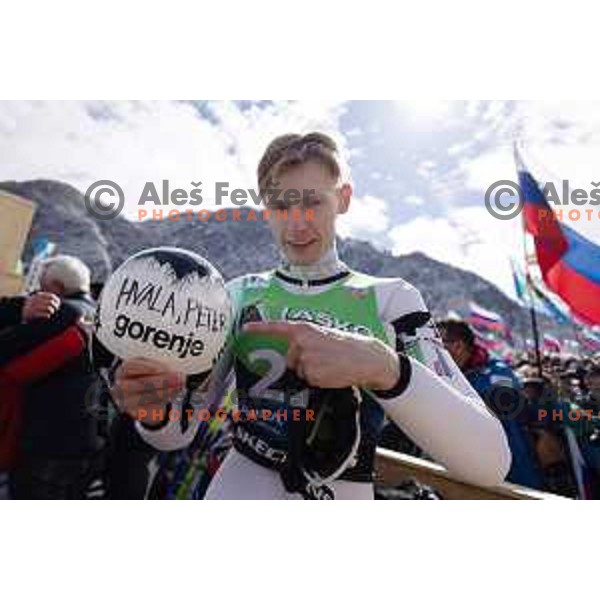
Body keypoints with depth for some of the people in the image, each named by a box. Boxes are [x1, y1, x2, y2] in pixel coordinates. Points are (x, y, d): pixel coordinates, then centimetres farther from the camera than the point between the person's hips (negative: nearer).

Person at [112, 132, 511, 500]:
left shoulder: (391, 298, -11)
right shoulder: (239, 295, -6)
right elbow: (178, 432, -4)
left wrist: (383, 367, -36)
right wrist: (153, 409, -27)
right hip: (237, 489, 1)